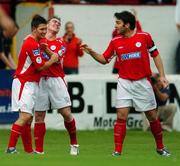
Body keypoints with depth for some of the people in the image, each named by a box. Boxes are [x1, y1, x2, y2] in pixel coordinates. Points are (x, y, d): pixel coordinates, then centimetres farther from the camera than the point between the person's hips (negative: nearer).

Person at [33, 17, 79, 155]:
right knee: (39, 115, -1)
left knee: (66, 113, -6)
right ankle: (39, 150, 4)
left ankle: (74, 143, 13)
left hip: (56, 80, -1)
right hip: (40, 80, 1)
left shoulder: (61, 43, 8)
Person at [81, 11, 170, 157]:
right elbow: (104, 59, 10)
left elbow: (155, 55, 4)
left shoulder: (144, 37, -5)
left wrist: (162, 76, -1)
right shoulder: (115, 42, 1)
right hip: (124, 83, 1)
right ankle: (117, 151, -6)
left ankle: (160, 147, 23)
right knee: (121, 116, -8)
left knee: (152, 116, 6)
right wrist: (91, 52, -6)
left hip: (142, 83, -1)